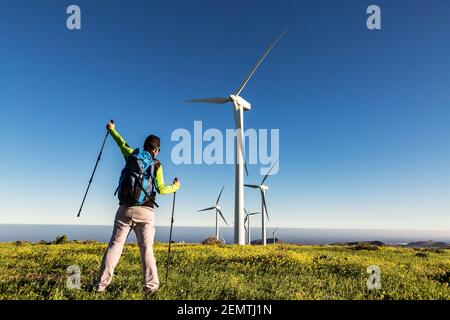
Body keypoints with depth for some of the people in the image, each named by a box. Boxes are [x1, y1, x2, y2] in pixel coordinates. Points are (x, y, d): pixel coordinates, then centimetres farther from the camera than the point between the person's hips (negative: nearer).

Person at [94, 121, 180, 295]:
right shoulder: (157, 165, 3)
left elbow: (122, 144, 28)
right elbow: (161, 189, -4)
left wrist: (111, 129, 47)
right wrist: (175, 187, 17)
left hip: (125, 208, 2)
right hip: (145, 211, -1)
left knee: (115, 244, 6)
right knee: (146, 248, 3)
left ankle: (102, 284, 5)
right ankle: (150, 285, -1)